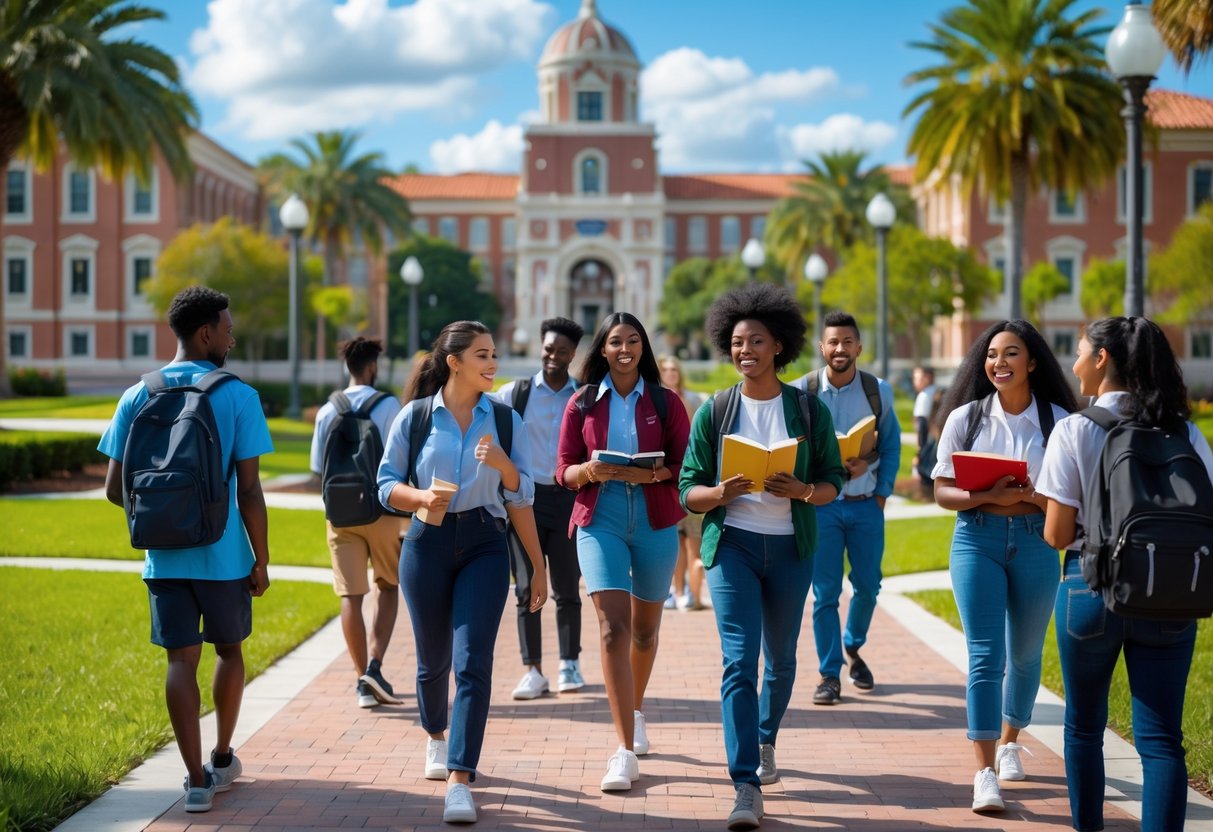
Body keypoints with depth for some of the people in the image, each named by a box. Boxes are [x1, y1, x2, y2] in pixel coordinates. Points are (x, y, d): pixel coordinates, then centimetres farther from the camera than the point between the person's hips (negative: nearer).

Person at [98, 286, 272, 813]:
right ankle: (222, 759, 31)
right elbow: (249, 492, -10)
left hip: (164, 556, 2)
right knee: (229, 651, 18)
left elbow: (115, 489, 2)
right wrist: (261, 560, -1)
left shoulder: (137, 397, 2)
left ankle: (197, 779, 0)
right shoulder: (238, 397, -9)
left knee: (181, 660, 4)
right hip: (223, 555, -2)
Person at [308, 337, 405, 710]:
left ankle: (362, 681, 5)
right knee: (387, 587, 14)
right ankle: (375, 666, -1)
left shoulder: (327, 411, 3)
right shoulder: (388, 405, -6)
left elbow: (318, 468, 6)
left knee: (351, 595, 4)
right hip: (382, 510, -2)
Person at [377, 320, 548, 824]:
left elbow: (520, 499, 8)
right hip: (427, 543, 0)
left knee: (472, 662, -13)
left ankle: (459, 781, -14)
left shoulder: (505, 420, 5)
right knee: (433, 659, 13)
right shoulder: (416, 416, 2)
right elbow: (387, 484, 3)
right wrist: (420, 496, -16)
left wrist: (503, 463, -12)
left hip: (484, 546, 0)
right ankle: (435, 738, 44)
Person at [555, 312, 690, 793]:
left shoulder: (664, 403, 4)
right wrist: (589, 470, -18)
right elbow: (564, 470, 4)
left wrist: (651, 474, -19)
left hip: (655, 522, 1)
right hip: (600, 521, -1)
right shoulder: (582, 403, 5)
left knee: (645, 628, 15)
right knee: (613, 629, -14)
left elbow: (686, 465, 1)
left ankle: (636, 713, 43)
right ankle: (625, 751, -14)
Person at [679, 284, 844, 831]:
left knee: (781, 658, 15)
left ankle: (765, 740, 43)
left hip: (790, 547, 2)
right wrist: (720, 493, -21)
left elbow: (833, 481, 3)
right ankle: (746, 786, -12)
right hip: (732, 544, -1)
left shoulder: (808, 409, 1)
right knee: (739, 660, -12)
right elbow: (688, 489, 0)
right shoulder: (714, 410, 1)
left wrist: (804, 491, -19)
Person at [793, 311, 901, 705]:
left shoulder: (878, 391, 1)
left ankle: (854, 649, 36)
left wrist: (882, 492, -2)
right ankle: (829, 674, 7)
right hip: (820, 505, -2)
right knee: (825, 593, -1)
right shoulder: (802, 391, -5)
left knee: (867, 586, 10)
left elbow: (890, 446, 8)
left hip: (866, 505, 2)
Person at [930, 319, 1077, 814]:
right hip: (978, 540, -1)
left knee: (1025, 654, 16)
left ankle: (1010, 742, 39)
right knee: (984, 656, -9)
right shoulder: (966, 417, -2)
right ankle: (985, 774, -10)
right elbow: (943, 492, -2)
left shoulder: (1058, 421, -1)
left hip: (1036, 542, 2)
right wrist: (989, 496, -19)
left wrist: (1032, 496, -19)